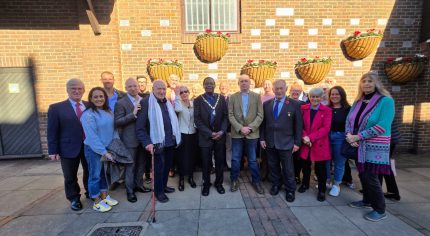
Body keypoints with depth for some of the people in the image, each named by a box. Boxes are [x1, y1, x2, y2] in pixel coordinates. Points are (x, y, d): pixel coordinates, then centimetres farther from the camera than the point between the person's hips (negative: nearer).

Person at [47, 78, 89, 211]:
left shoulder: (90, 106, 1)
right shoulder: (56, 108, -2)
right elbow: (52, 131, -3)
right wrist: (53, 151, -7)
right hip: (69, 148, -2)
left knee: (90, 172, 17)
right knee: (70, 177, 12)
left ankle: (90, 193, 40)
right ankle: (74, 199, 34)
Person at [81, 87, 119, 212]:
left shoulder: (109, 112, 4)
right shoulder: (88, 115, -17)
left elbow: (114, 129, 6)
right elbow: (92, 136, -21)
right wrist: (104, 152, -21)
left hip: (108, 148, 6)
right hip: (94, 150, -6)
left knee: (105, 173, 18)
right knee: (95, 175, 7)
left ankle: (104, 196, 35)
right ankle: (97, 202, 22)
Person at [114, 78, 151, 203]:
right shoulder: (121, 103, -8)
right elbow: (117, 122, -16)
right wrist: (133, 114, -26)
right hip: (130, 140, -5)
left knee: (141, 164, 17)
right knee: (130, 166, 7)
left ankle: (139, 184, 35)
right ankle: (130, 190, 22)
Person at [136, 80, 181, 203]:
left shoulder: (167, 103, 12)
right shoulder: (146, 102, -10)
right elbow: (140, 126, -14)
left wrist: (175, 137, 10)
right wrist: (147, 142, -22)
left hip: (170, 141, 7)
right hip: (158, 142, -6)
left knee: (167, 165, 17)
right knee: (159, 167, 6)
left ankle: (163, 186, 37)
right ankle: (158, 191, 25)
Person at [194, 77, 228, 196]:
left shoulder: (221, 98, 5)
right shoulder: (198, 100, 0)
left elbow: (225, 116, 3)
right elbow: (197, 120, -6)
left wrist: (222, 131, -11)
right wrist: (210, 133, -14)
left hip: (220, 135, 2)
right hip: (205, 136, -1)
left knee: (220, 161, 10)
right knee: (206, 162, 8)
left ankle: (219, 183, 29)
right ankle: (206, 184, 28)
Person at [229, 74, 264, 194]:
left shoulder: (257, 96, 3)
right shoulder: (233, 97, 4)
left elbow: (260, 115, -2)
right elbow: (230, 115, -2)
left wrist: (250, 128, -13)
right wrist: (240, 128, -13)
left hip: (252, 133, 0)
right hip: (237, 133, 1)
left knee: (252, 160, 10)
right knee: (235, 159, 8)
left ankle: (256, 181, 27)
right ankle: (234, 180, 26)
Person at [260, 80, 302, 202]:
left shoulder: (294, 104, -5)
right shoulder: (266, 104, 3)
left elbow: (298, 125, -4)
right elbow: (263, 123, 6)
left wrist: (297, 142, -6)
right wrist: (262, 138, 1)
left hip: (286, 142, -2)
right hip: (270, 142, 3)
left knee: (288, 169, 10)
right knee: (273, 166, 16)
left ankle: (290, 190, 30)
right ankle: (276, 184, 38)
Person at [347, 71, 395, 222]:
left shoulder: (386, 101, -11)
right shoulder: (358, 102, 8)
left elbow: (382, 126, -20)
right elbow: (349, 120, 6)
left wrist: (358, 137, -20)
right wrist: (349, 134, -14)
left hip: (375, 147, -6)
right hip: (359, 146, 6)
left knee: (370, 177, 0)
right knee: (363, 175, 15)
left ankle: (380, 210, 19)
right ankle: (367, 200, 35)